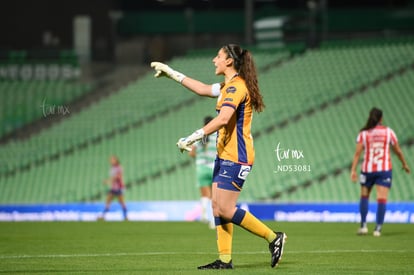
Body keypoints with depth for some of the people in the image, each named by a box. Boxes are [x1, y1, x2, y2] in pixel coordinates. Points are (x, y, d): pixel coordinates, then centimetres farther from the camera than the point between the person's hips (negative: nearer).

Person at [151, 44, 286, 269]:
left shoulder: (237, 86, -17)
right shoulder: (228, 86, 15)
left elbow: (223, 118, -30)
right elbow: (202, 89, 30)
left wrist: (193, 138, -31)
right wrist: (171, 73, 32)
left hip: (236, 157, -10)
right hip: (224, 155, 10)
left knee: (226, 210, -10)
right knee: (217, 206, 6)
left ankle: (273, 238, -2)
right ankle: (225, 259, 7)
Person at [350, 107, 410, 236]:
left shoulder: (363, 133, 0)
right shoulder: (388, 132, 1)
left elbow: (357, 153, -7)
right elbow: (398, 150, 8)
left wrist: (353, 170, -10)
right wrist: (404, 164, 22)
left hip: (368, 169, 1)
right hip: (384, 170, -1)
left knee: (364, 196, 18)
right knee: (382, 199, -2)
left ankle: (363, 225, 12)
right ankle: (378, 228, -9)